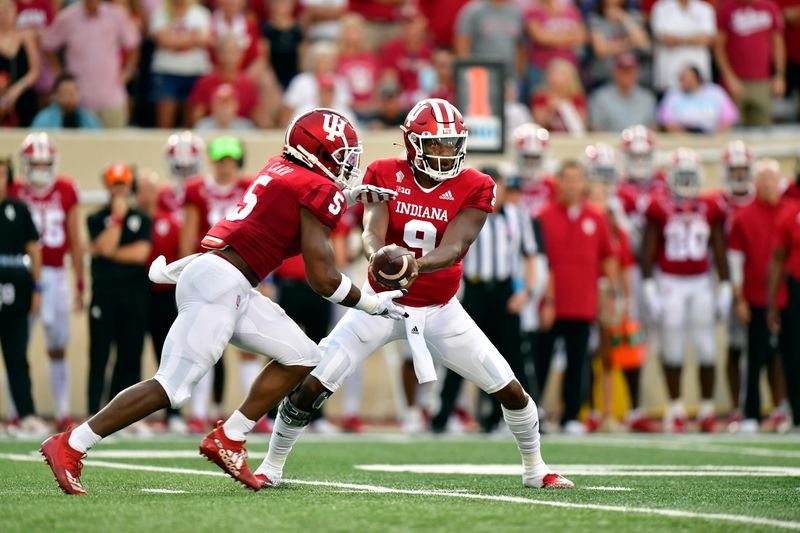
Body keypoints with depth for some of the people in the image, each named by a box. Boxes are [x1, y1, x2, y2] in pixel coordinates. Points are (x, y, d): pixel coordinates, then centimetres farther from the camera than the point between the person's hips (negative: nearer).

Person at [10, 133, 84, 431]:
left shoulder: (65, 192, 5)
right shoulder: (13, 194, -1)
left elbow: (75, 242, 11)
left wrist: (79, 285, 9)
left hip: (55, 275, 2)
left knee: (58, 349, 9)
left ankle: (63, 414, 15)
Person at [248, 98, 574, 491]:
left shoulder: (474, 189, -11)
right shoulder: (385, 176, -10)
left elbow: (453, 249, -23)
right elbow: (372, 231, -23)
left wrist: (415, 265, -44)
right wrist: (377, 257, -48)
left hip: (440, 310, 1)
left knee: (511, 391, -1)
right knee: (310, 387, -10)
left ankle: (535, 470, 24)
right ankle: (272, 466, 10)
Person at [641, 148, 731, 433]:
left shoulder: (710, 210, 5)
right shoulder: (660, 209, -3)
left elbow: (720, 252, 10)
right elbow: (647, 252, -2)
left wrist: (725, 289, 7)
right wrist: (649, 289, -8)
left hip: (701, 284, 2)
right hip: (670, 283, -2)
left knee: (706, 351, 1)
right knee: (672, 351, -1)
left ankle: (707, 409, 10)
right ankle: (675, 409, 9)